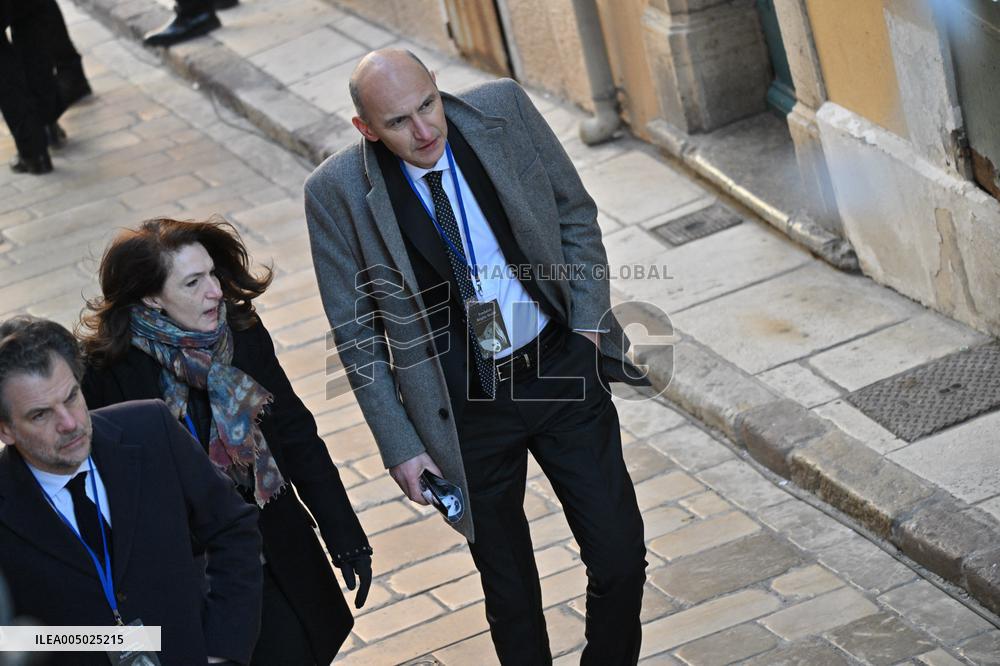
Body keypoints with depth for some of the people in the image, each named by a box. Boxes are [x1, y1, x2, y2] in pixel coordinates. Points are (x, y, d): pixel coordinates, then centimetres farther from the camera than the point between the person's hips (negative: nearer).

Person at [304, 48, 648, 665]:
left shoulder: (503, 109, -10)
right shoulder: (337, 192, -14)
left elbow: (576, 215, 5)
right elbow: (357, 334, -5)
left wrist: (589, 319, -4)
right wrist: (400, 446, -6)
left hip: (562, 365, 2)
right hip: (466, 411, -1)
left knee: (620, 559, 4)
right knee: (510, 591, 13)